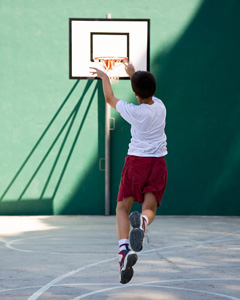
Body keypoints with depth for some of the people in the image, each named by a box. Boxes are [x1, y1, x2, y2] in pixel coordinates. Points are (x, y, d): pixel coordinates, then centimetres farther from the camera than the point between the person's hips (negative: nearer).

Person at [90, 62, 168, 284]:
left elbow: (110, 98, 10)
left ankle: (124, 249, -19)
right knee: (149, 208, -3)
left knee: (122, 208, 5)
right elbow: (148, 94, 28)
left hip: (136, 160, -3)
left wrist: (105, 77, 27)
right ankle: (142, 221, -42)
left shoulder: (132, 111, -9)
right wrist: (133, 73, 41)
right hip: (158, 162, 3)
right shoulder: (160, 106, 4)